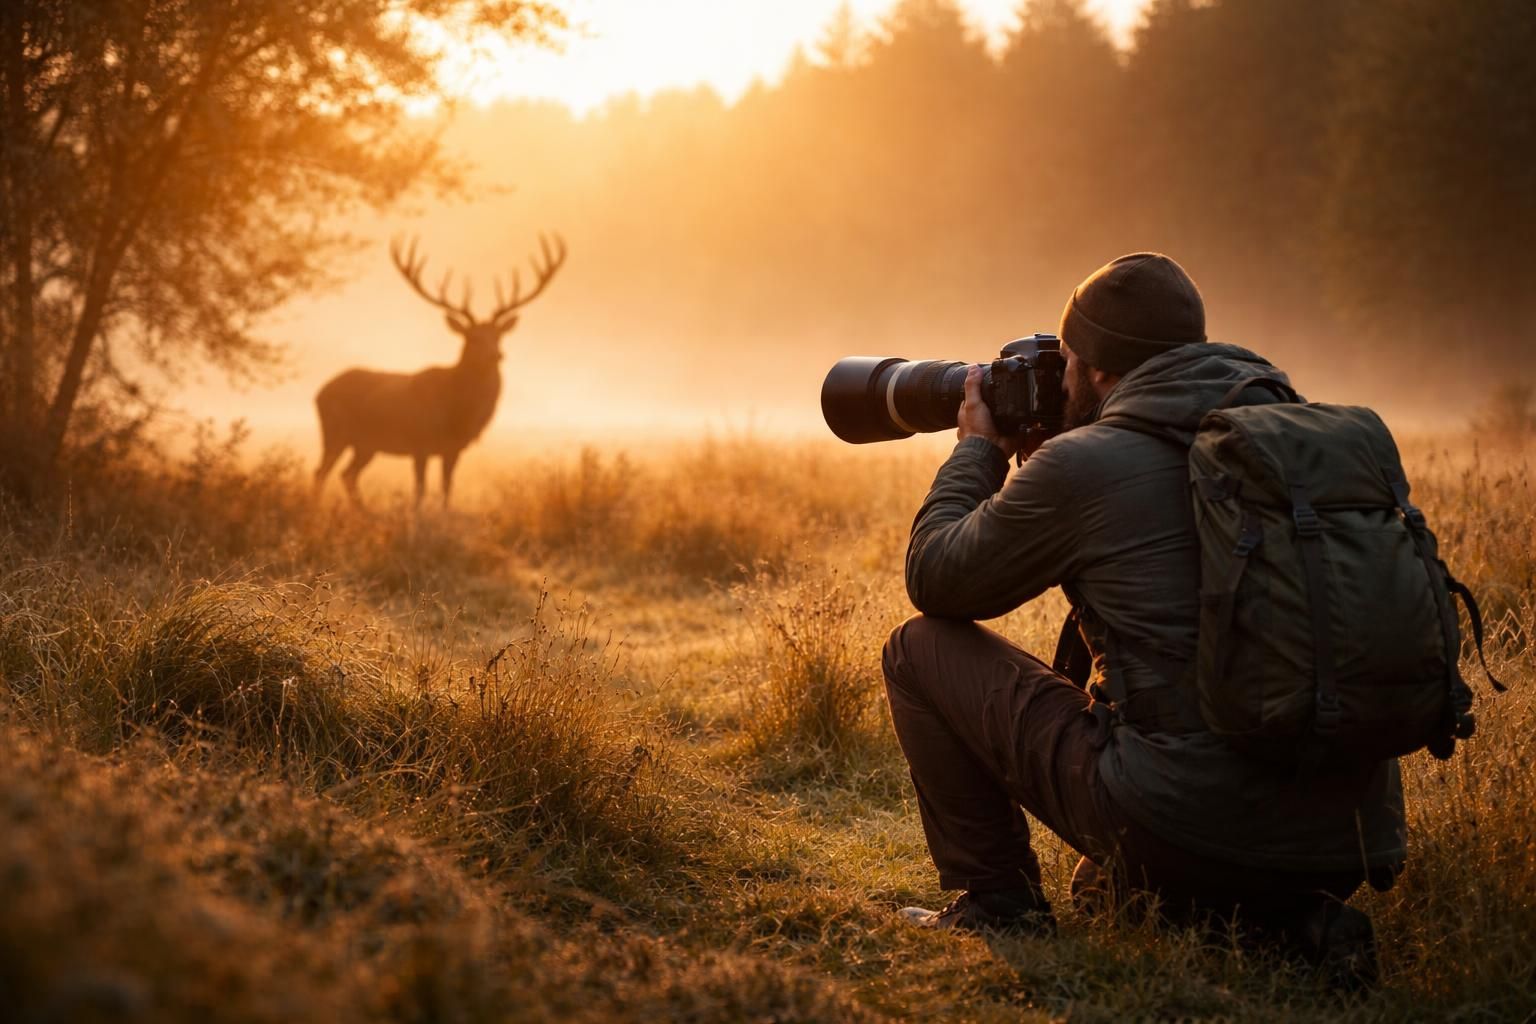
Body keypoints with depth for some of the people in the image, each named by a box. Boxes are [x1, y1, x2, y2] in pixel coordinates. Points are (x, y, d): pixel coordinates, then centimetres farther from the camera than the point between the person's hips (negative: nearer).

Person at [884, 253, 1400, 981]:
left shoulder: (1083, 463, -7)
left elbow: (934, 578, 9)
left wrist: (977, 449, 25)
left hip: (1190, 828, -6)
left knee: (922, 648, 9)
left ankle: (993, 899, 14)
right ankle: (1288, 917, 12)